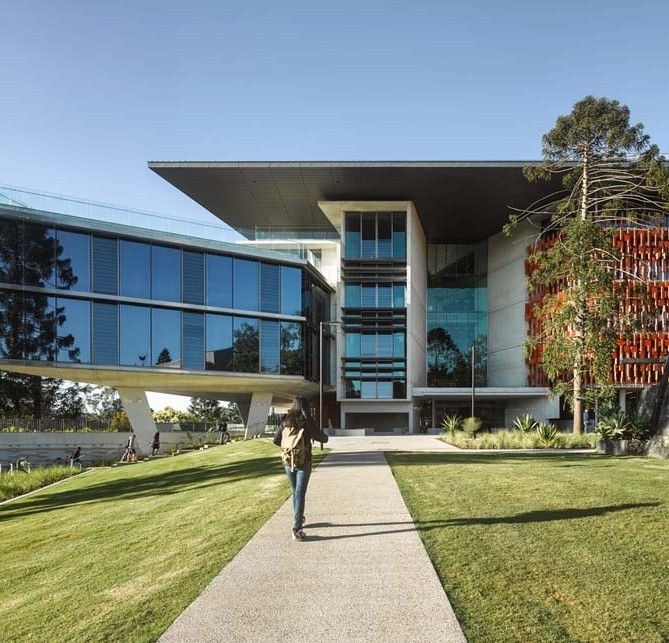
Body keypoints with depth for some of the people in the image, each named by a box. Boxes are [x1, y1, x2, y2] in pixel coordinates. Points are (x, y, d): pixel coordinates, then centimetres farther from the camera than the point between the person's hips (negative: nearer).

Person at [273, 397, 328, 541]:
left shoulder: (286, 422, 1)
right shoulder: (307, 423, -9)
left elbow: (276, 440, 8)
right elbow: (323, 439, -3)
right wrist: (324, 435, 20)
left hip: (288, 462, 4)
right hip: (303, 463, -4)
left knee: (295, 491, 21)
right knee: (300, 494, -4)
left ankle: (298, 519, 38)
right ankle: (296, 529, -11)